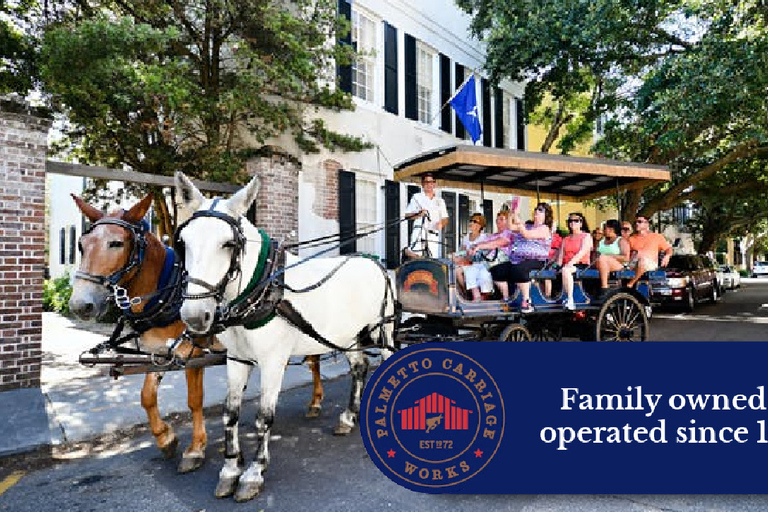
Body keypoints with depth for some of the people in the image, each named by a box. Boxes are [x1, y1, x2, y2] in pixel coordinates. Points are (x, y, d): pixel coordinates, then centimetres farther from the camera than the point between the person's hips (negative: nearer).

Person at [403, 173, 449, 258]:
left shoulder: (440, 201, 21)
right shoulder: (417, 197, 10)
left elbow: (445, 218, 21)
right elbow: (407, 215, 5)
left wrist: (441, 224, -2)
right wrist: (418, 214, -15)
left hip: (434, 234, 4)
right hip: (419, 231, -3)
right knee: (415, 256, -28)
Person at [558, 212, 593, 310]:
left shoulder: (586, 236, 7)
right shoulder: (566, 239, 25)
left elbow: (582, 252, -9)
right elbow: (561, 255, 13)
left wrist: (570, 263, -23)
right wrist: (558, 265, -8)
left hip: (581, 265, -5)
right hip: (567, 266, 5)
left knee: (565, 270, -38)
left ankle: (570, 301, -37)